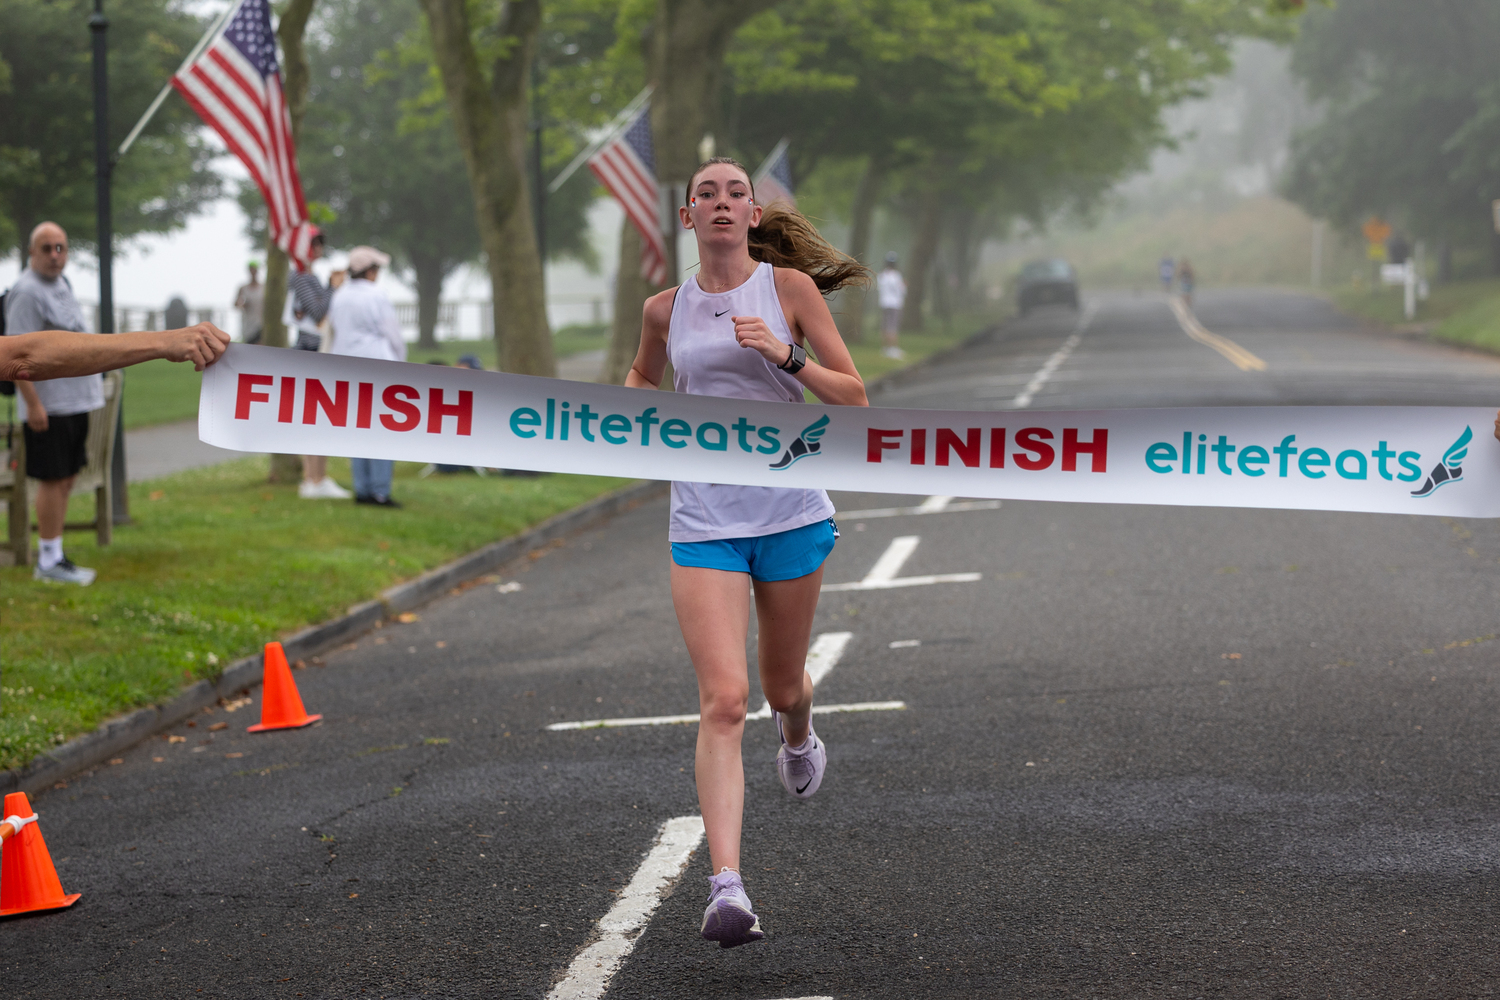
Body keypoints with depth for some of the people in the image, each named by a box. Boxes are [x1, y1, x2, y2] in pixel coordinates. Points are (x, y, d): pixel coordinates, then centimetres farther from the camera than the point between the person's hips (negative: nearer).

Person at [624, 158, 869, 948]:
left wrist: (784, 354, -19)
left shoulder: (789, 287, -2)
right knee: (722, 701, -14)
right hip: (704, 520, 0)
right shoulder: (665, 309, 6)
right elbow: (642, 375, 28)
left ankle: (798, 736, 58)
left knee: (781, 685, 18)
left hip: (791, 512, 0)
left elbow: (853, 397, -4)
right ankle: (727, 889, -21)